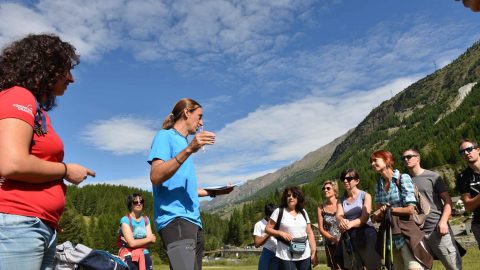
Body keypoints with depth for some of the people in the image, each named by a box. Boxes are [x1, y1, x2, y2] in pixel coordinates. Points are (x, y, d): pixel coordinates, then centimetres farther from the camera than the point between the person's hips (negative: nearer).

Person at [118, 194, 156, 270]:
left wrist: (137, 242, -13)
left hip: (144, 255, 5)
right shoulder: (125, 220, -7)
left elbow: (151, 240, 1)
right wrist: (149, 239, -4)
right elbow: (132, 243, -15)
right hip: (129, 257, -5)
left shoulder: (146, 219, 10)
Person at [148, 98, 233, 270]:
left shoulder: (185, 143, 25)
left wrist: (212, 192, 18)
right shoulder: (165, 136, 1)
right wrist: (188, 150, -21)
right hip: (175, 218, -9)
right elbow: (156, 177, -15)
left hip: (193, 220, 9)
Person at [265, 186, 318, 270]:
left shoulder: (303, 212, 10)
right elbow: (267, 228, 0)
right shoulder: (279, 211, -2)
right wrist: (281, 233, -16)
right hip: (286, 256, -4)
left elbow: (309, 232, 11)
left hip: (305, 255, 4)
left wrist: (314, 252, 6)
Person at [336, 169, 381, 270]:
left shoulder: (365, 196, 3)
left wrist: (350, 224, -30)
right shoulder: (341, 200, 13)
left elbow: (365, 217, -11)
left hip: (366, 234, -3)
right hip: (349, 237, 3)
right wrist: (342, 221, -30)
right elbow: (339, 215, -5)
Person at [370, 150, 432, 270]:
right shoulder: (378, 184, 9)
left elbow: (410, 209, -13)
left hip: (406, 232, -5)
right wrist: (377, 214, -11)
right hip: (389, 234, 6)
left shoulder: (403, 178, -8)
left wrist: (387, 209, -5)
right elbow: (378, 213, 11)